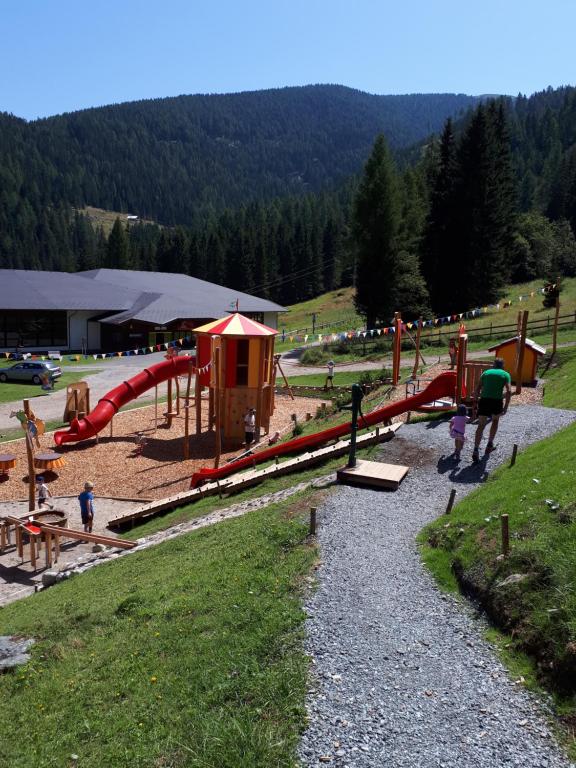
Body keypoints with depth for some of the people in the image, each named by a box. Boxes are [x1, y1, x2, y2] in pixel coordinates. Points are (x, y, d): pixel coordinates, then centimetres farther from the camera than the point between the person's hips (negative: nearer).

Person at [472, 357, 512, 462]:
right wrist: (505, 408, -1)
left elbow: (477, 390, 11)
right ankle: (490, 444, 32)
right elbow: (509, 392, -3)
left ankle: (476, 451, -7)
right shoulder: (505, 374, 11)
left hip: (484, 400, 1)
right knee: (495, 421, 28)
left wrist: (476, 402, 20)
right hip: (497, 401, -1)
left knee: (481, 426, 6)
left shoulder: (486, 372, 18)